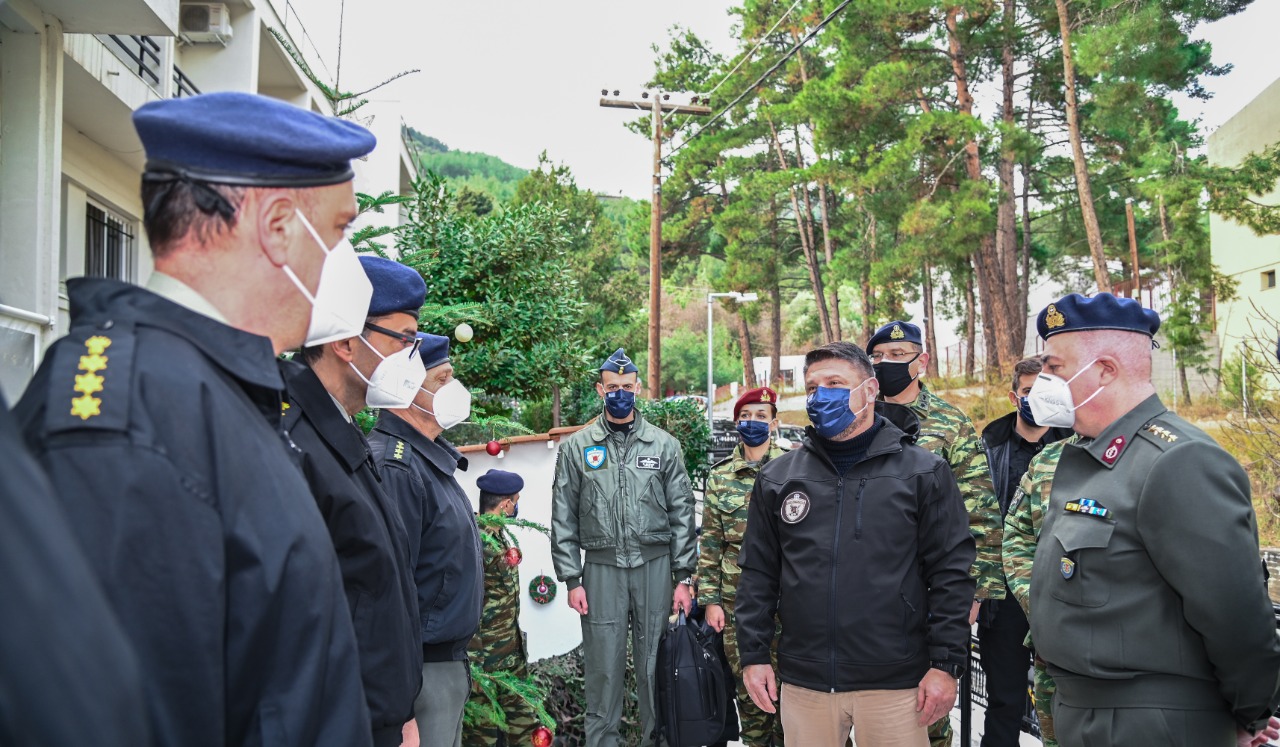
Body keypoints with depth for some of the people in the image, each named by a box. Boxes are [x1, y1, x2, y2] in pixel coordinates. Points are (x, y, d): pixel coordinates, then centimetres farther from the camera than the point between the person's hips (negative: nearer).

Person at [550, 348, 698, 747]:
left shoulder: (664, 444, 6)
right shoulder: (577, 447, 5)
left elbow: (682, 513, 5)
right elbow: (563, 519, 4)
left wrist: (684, 577, 0)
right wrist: (571, 579, -2)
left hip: (656, 565, 0)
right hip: (601, 568, 0)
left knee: (656, 665, 7)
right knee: (603, 667, 5)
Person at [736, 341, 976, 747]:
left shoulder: (923, 473, -1)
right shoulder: (777, 478, 6)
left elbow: (950, 572, -3)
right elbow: (758, 573, 9)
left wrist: (946, 664, -7)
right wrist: (753, 656, 4)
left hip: (895, 683, -2)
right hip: (802, 683, 2)